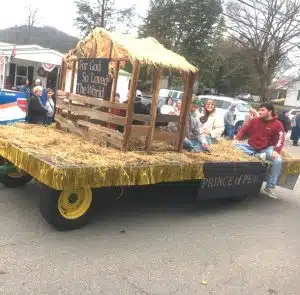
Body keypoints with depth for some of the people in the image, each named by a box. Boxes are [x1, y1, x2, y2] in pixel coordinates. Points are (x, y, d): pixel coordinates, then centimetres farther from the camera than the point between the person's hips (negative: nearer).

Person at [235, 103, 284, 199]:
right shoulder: (254, 121, 5)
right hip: (251, 147, 3)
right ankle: (256, 156, -33)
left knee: (278, 160, -31)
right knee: (236, 146, -20)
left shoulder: (277, 124, -3)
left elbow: (280, 139, -11)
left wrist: (276, 150, -28)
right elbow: (244, 130, 9)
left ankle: (270, 188, -23)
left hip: (266, 149, -2)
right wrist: (236, 140, -8)